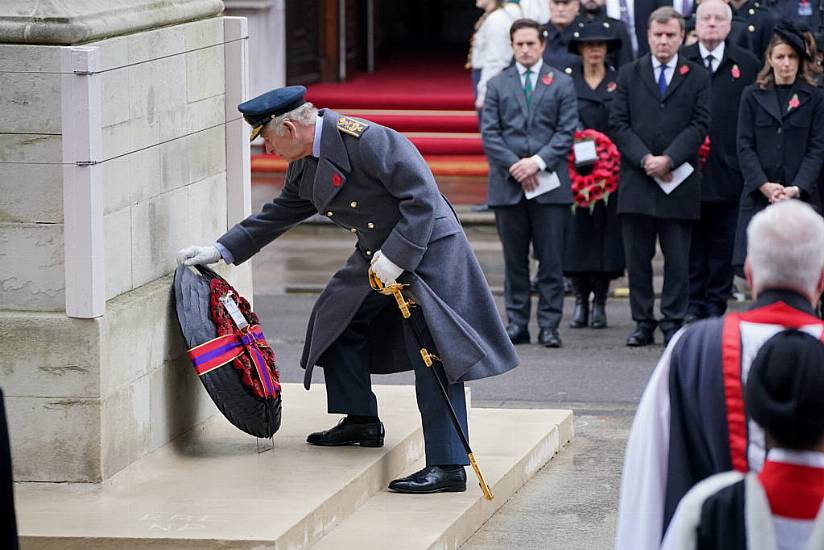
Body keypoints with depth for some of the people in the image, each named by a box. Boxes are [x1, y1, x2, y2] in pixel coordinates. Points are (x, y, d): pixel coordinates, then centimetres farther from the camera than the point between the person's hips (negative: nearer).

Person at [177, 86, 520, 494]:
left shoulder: (365, 140, -25)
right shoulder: (304, 165, 5)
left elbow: (422, 199, -25)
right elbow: (278, 214, 18)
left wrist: (395, 257, -26)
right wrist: (221, 250, 15)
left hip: (425, 249, -10)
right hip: (378, 256, 10)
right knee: (339, 318, 18)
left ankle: (447, 466, -14)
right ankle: (361, 421, 31)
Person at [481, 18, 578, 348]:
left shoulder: (562, 84, 8)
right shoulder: (497, 85, 11)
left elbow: (567, 132, 0)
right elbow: (489, 133, 4)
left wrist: (538, 161, -13)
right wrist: (514, 165, -9)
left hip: (549, 183, -1)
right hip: (508, 184, 1)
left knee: (551, 259, -2)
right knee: (514, 259, 6)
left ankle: (549, 326, 1)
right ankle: (517, 323, 10)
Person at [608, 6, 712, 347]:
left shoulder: (697, 77, 7)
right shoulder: (629, 75, 10)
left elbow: (699, 126, -1)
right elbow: (618, 124, 3)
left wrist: (668, 160, -13)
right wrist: (645, 159, -10)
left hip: (679, 182, -1)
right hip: (636, 181, 1)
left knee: (677, 260, 0)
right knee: (637, 258, 3)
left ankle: (673, 324, 6)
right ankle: (643, 324, 10)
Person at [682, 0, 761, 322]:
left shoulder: (747, 65, 6)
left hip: (728, 171, 0)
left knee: (723, 242, 4)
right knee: (691, 242, 4)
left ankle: (717, 305, 12)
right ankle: (693, 305, 11)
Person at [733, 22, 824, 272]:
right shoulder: (752, 96, 8)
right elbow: (745, 146, 3)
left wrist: (797, 188, -11)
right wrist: (765, 185, -9)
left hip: (801, 194, -1)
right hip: (759, 195, 1)